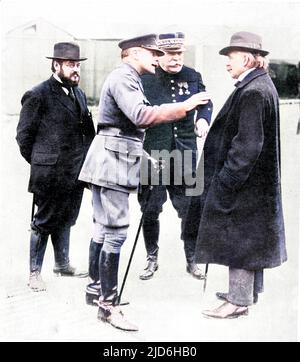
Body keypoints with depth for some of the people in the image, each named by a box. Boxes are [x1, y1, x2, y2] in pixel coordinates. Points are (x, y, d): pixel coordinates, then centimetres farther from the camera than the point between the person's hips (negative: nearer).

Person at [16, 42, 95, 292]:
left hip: (75, 173, 7)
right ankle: (35, 272, 17)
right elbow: (24, 135, -7)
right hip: (50, 175, -7)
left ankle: (63, 264, 34)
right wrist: (39, 163, -1)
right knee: (44, 222, 4)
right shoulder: (38, 95, -11)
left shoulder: (79, 94, 11)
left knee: (66, 220, 18)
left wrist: (86, 161, 9)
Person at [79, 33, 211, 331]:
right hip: (113, 161, -11)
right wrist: (184, 106, -23)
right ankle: (108, 306, -7)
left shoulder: (129, 79, 22)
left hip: (114, 161, 11)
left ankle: (96, 289, 25)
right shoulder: (123, 77, -11)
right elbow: (141, 115, -26)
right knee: (116, 231, -11)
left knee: (104, 228, 15)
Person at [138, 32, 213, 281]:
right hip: (152, 156, -2)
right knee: (150, 211, 7)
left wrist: (203, 118, 3)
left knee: (190, 209, 6)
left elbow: (205, 102, 23)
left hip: (184, 156, 2)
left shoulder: (193, 77, 5)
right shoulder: (145, 79, -5)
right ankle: (152, 259, 25)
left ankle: (192, 260, 22)